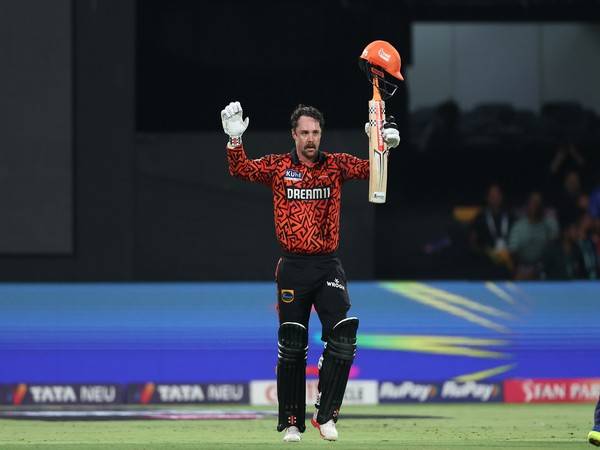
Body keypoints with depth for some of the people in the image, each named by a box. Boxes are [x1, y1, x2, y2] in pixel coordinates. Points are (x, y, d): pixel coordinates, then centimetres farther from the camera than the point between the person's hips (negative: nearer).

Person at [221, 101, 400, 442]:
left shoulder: (335, 165, 6)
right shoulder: (277, 167, 4)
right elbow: (242, 170, -6)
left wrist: (386, 144, -17)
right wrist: (235, 139, -22)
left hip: (329, 266, 1)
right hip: (293, 267, -1)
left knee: (344, 334, -16)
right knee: (292, 346, 1)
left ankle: (326, 416, -8)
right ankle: (292, 423, 10)